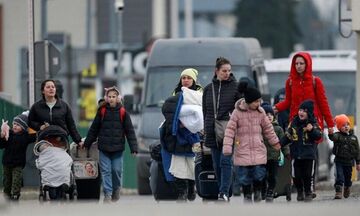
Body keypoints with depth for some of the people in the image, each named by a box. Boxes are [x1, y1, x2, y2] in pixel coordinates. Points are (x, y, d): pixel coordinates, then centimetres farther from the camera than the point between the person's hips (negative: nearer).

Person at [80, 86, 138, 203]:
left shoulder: (123, 112, 1)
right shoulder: (102, 111, 3)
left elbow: (130, 131, 2)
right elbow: (93, 129, 10)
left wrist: (133, 148, -4)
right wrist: (86, 144, 13)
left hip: (117, 148, -1)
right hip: (104, 148, 1)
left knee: (117, 170, 4)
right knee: (105, 171, -3)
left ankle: (116, 191, 25)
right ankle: (107, 194, -2)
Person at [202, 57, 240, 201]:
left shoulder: (235, 87, 1)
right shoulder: (208, 89, 12)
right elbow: (205, 110, 17)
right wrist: (205, 128, 10)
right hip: (213, 132, 4)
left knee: (225, 161, -15)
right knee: (217, 165, 5)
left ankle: (224, 192, -19)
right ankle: (224, 193, 12)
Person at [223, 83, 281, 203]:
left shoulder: (260, 111, 4)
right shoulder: (237, 112, -7)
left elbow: (268, 128, 14)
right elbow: (230, 130, -7)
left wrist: (275, 142, 20)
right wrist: (227, 147, -13)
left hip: (258, 149, 2)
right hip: (242, 149, -2)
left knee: (259, 173, -7)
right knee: (244, 175, 0)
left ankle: (258, 192, 17)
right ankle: (247, 196, 16)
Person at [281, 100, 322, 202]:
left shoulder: (313, 123, -3)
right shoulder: (294, 123, 6)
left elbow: (318, 136, -11)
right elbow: (288, 136, 12)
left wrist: (312, 130, -28)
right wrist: (280, 143, 1)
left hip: (309, 154, -3)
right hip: (296, 154, 3)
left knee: (307, 175, 0)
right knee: (296, 175, 4)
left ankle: (308, 192, 13)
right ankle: (300, 192, 21)